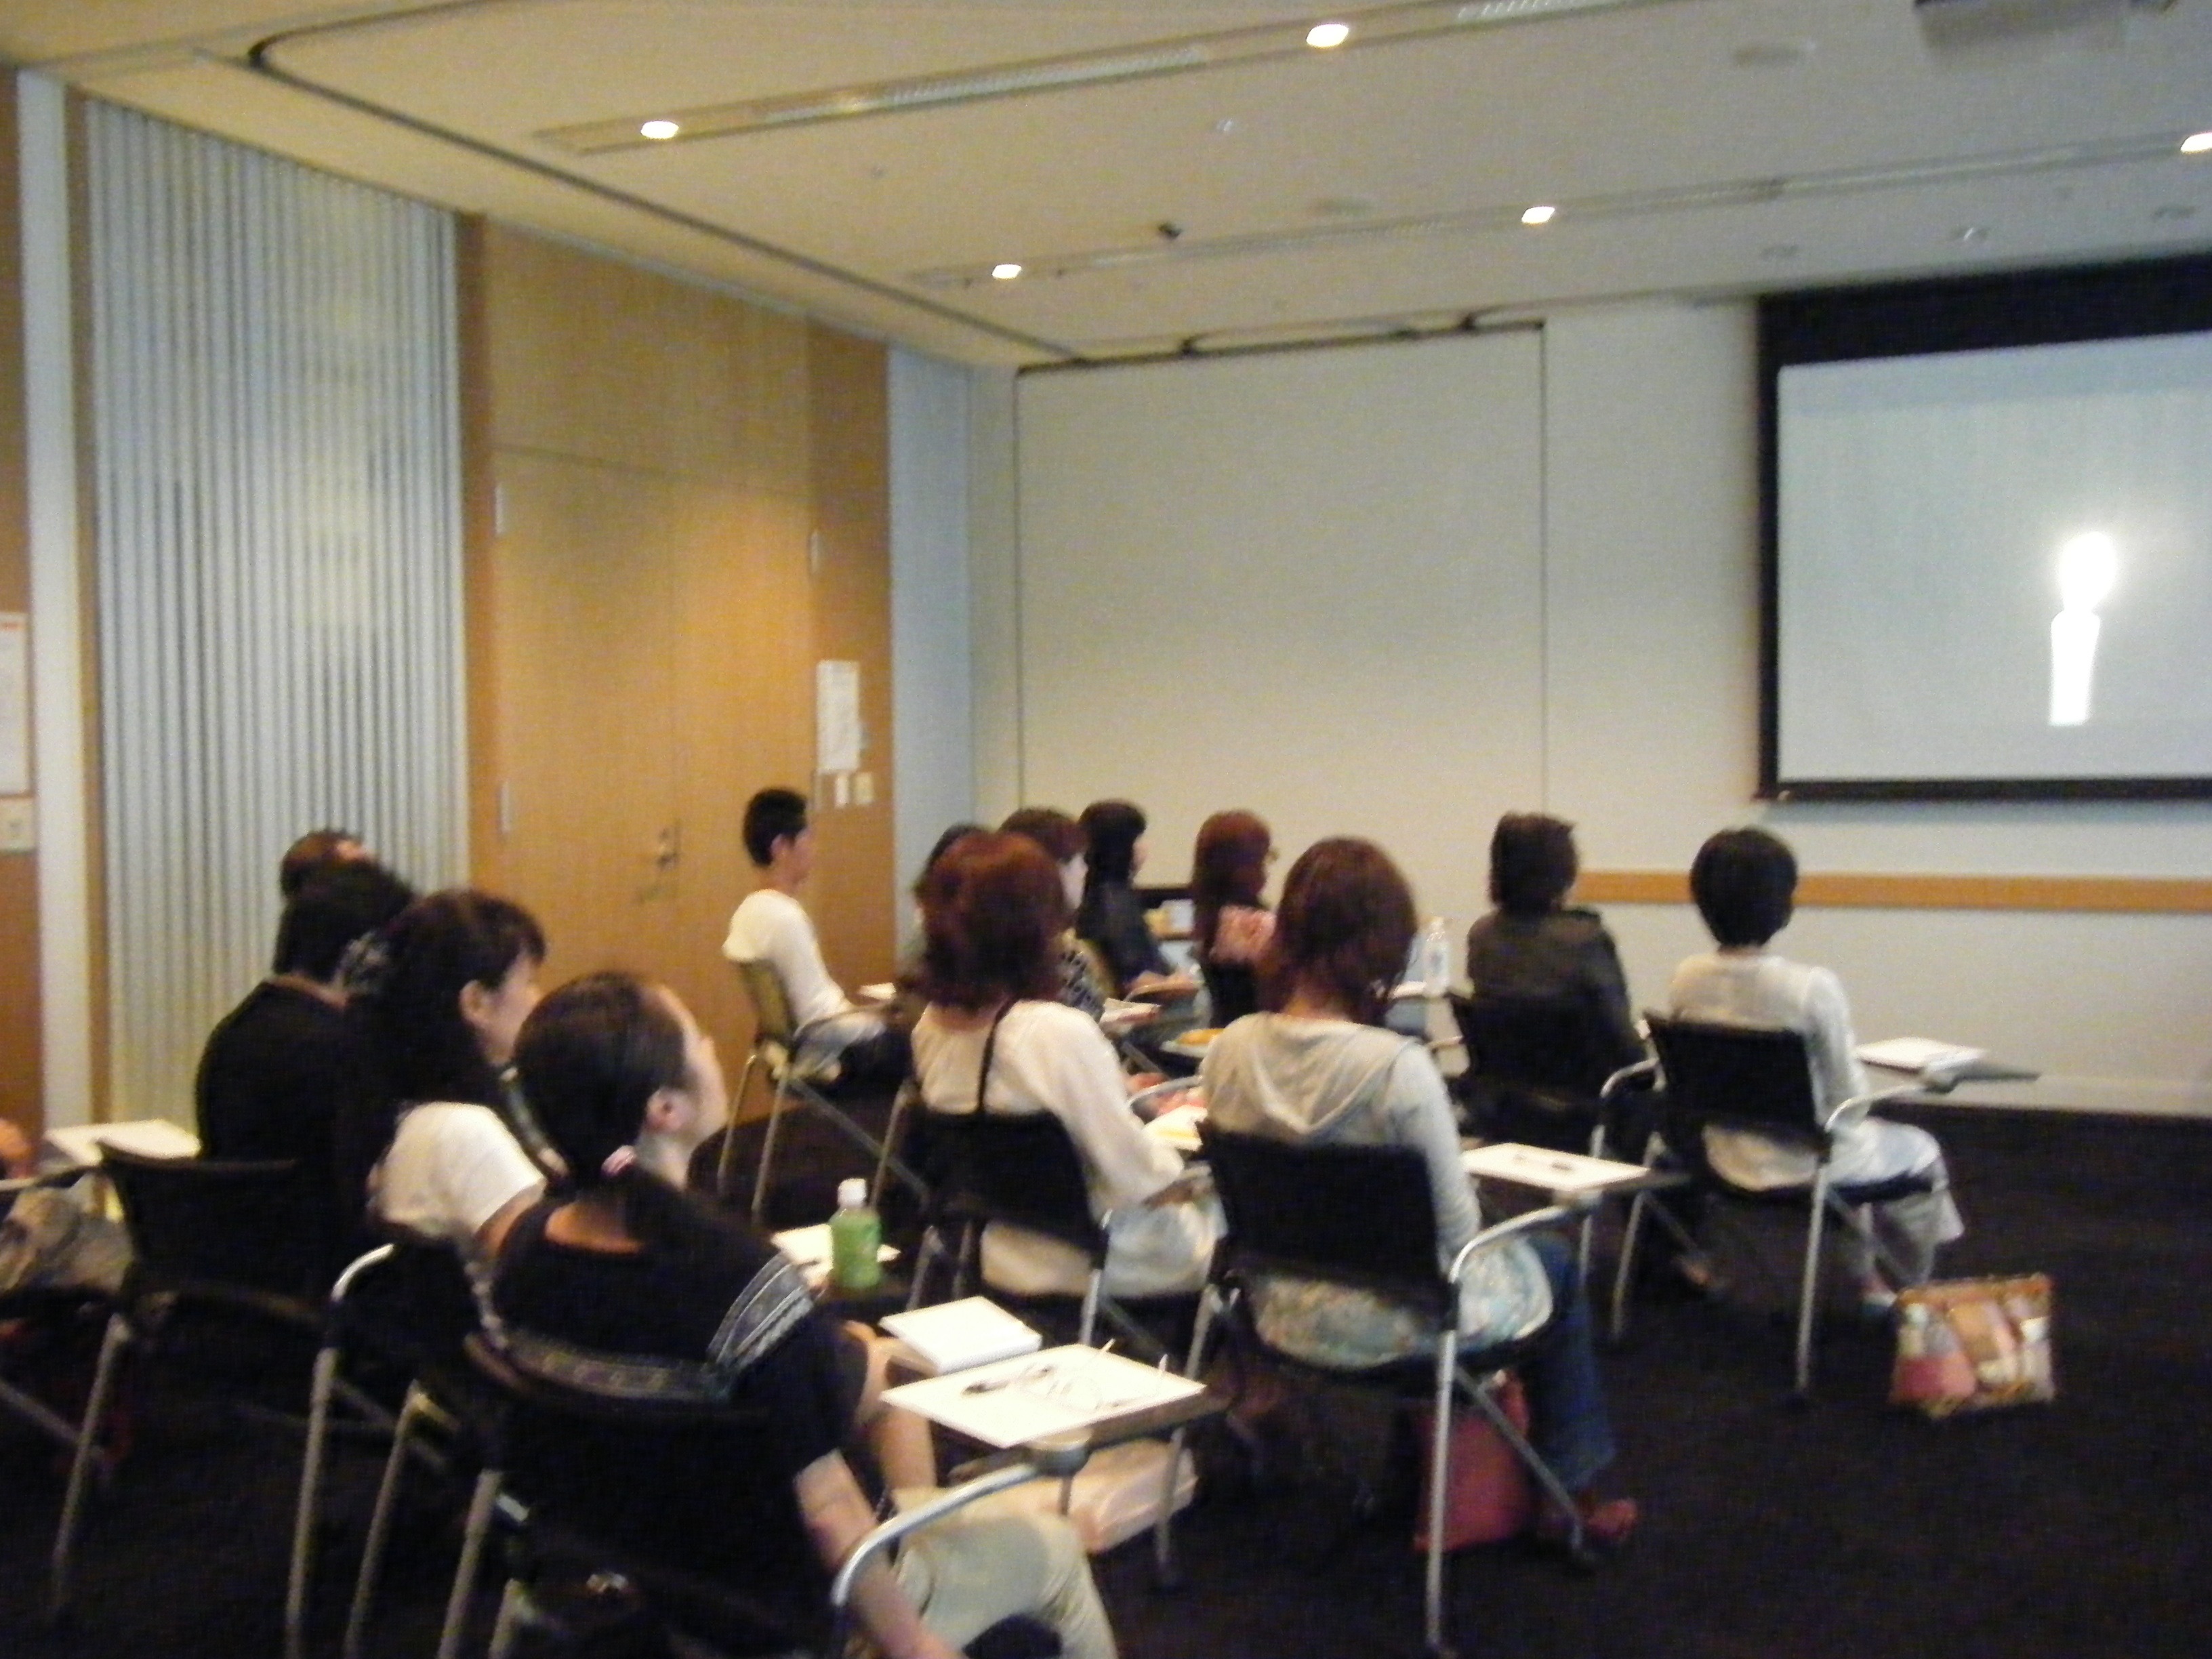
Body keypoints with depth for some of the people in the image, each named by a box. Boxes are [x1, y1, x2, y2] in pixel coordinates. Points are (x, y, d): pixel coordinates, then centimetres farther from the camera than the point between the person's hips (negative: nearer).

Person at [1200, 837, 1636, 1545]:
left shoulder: (1230, 1050, -12)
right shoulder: (1398, 1066, -28)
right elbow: (1456, 1227, -17)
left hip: (1280, 1311, 6)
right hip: (1388, 1324, -6)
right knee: (1554, 1263, 25)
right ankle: (1573, 1493, 35)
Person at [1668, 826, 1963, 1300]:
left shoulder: (1687, 979, -11)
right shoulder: (1813, 988, -26)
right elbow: (1848, 1097, -16)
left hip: (1728, 1158, 5)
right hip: (1805, 1165, -5)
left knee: (1861, 1137, 36)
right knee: (1919, 1151, 27)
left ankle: (1866, 1275, 46)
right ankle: (1914, 1292, 44)